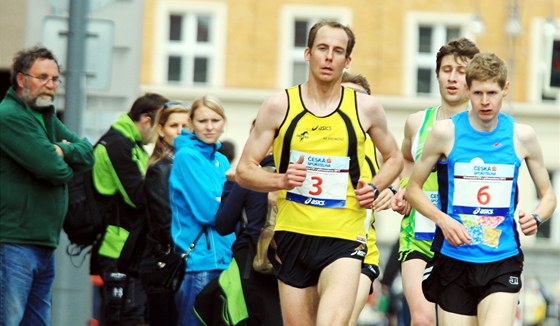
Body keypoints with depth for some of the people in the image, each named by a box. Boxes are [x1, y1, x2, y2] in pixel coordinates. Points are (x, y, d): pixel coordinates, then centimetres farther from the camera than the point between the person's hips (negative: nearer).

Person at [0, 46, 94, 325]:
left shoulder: (48, 118, 19)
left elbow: (87, 154, 12)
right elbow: (50, 167, -20)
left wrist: (62, 150, -9)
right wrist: (66, 165, 3)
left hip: (45, 244, 10)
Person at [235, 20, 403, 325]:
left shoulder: (365, 108, 3)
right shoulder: (279, 106, 1)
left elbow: (393, 158, 21)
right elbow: (244, 171, 4)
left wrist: (374, 188, 1)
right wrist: (281, 180, -15)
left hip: (344, 239, -2)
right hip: (292, 234, 2)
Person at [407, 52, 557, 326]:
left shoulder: (522, 136, 3)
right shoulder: (446, 132, -1)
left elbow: (548, 195, 14)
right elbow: (413, 189, 6)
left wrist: (536, 218, -9)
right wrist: (442, 219, -11)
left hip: (503, 260, 0)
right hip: (453, 259, 0)